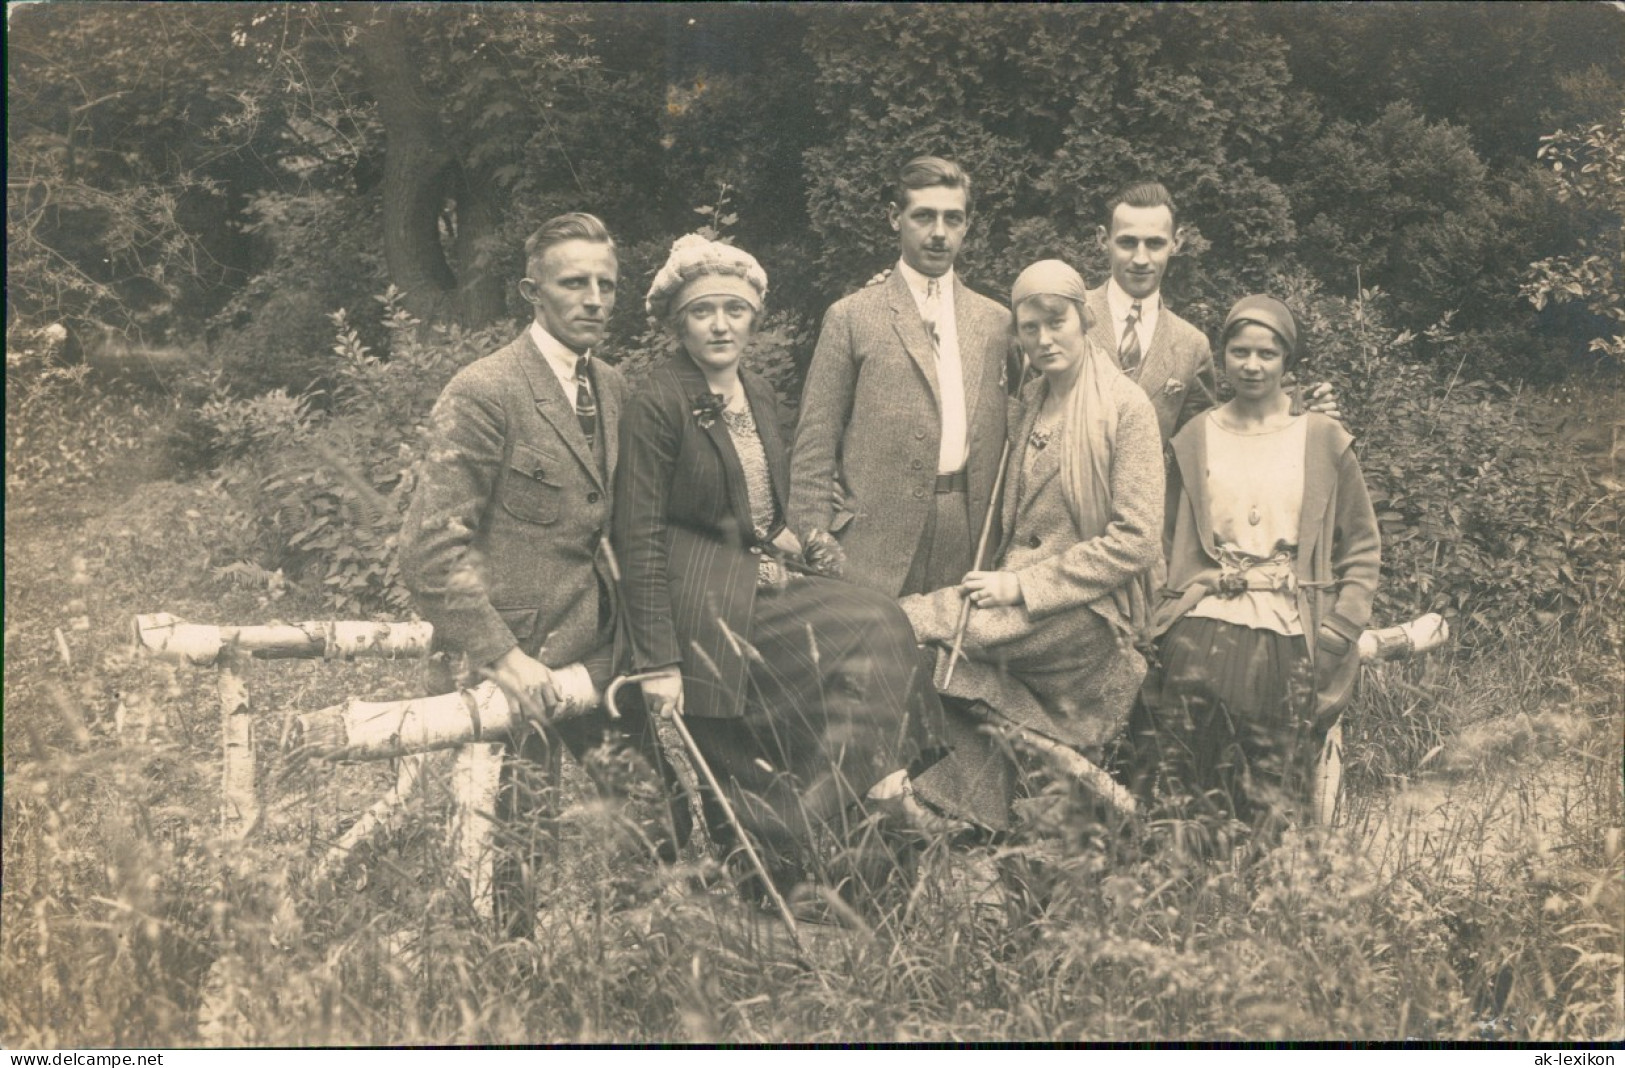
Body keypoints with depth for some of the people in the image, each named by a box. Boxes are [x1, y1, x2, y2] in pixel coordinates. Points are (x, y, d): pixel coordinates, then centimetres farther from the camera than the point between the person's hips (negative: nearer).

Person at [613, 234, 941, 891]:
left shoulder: (759, 394, 11)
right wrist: (657, 663, -18)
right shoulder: (657, 404, -12)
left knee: (880, 634, -13)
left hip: (772, 583, 8)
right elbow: (638, 541, -14)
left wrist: (799, 543, 2)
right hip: (707, 607, -7)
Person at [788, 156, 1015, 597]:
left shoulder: (995, 322, 13)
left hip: (970, 551, 3)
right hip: (876, 550, -3)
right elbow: (814, 446, 0)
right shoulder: (852, 317, 3)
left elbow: (1003, 437, 15)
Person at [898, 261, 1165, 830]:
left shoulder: (1126, 406, -7)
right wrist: (999, 577, 1)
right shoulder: (1028, 400, 14)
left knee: (906, 625, -23)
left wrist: (1024, 586, -16)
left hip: (1085, 610, -6)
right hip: (1017, 587, 6)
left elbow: (1136, 541, -13)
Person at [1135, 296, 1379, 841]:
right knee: (1189, 802, -12)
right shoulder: (1193, 441, 11)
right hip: (1203, 632, 1)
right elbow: (1162, 541, 12)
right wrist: (1158, 621, -3)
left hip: (1291, 639, 0)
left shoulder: (1323, 441, 7)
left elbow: (1362, 547, 9)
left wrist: (1339, 630, -3)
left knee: (1274, 806, -4)